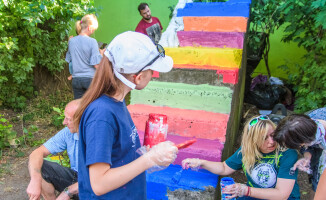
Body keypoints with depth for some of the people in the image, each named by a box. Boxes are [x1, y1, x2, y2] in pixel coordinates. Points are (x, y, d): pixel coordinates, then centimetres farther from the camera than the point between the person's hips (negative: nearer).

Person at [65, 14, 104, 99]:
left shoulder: (71, 41, 4)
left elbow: (69, 60, 13)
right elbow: (97, 65, -13)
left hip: (76, 79, 5)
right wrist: (101, 54, 2)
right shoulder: (92, 41, -11)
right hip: (90, 79, -4)